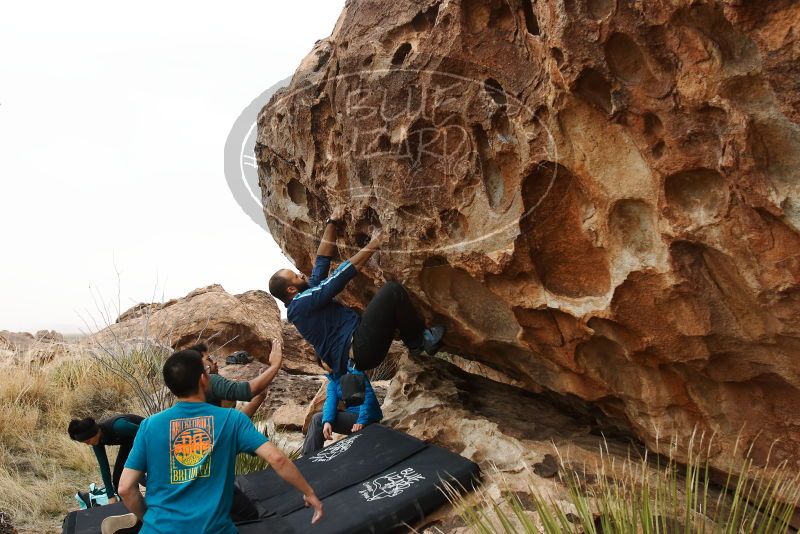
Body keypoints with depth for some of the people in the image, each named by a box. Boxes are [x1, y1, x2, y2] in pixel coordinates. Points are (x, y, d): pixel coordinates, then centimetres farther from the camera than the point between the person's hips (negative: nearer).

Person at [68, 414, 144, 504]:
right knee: (118, 477, 1)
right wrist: (111, 495, -14)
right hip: (129, 441, 7)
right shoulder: (97, 440, -16)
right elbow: (104, 467, -13)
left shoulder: (117, 426, -38)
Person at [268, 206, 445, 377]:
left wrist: (331, 223, 21)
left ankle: (416, 343, 11)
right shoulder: (301, 303, -12)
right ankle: (421, 339, -1)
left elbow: (322, 259, 22)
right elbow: (339, 277, -15)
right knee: (392, 291, -16)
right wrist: (373, 245, -10)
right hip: (358, 350, -11)